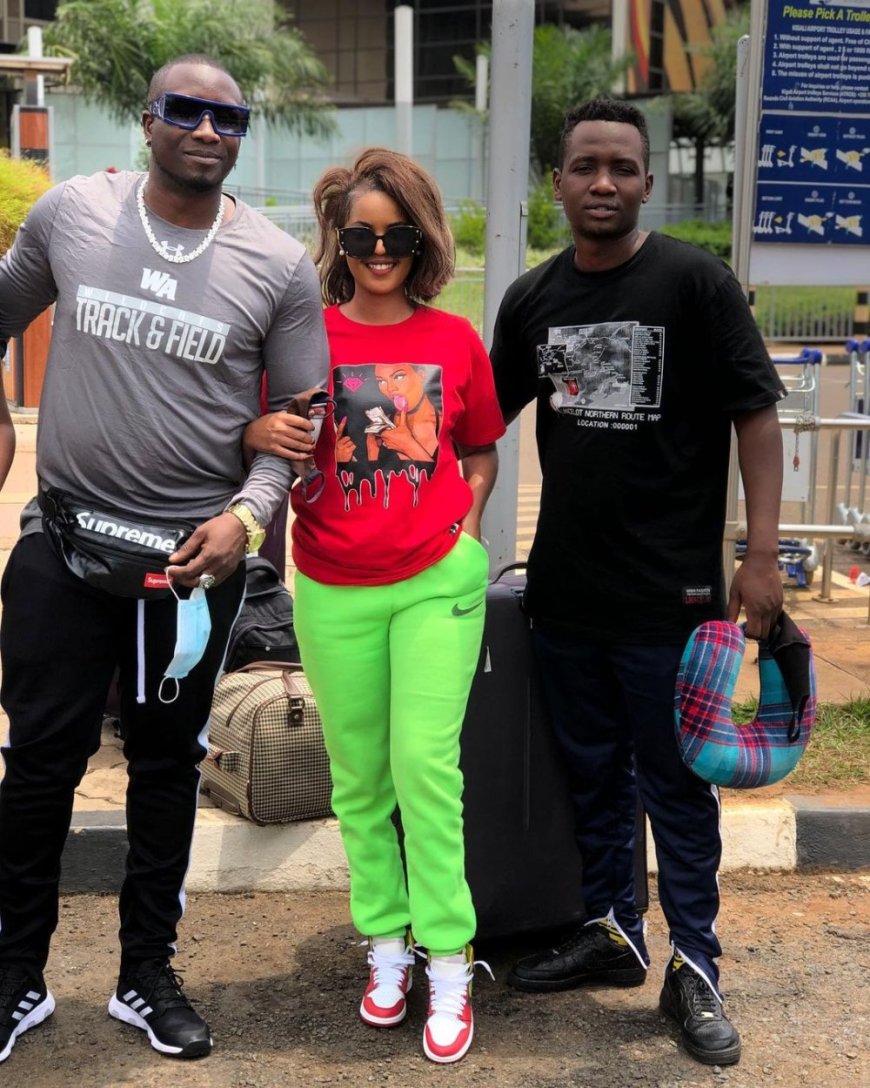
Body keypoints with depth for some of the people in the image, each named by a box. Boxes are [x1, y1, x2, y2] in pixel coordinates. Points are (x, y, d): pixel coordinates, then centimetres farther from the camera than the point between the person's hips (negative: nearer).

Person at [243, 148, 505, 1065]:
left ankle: (448, 965, 4)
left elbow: (481, 452, 15)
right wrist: (266, 433, -20)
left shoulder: (455, 340, 3)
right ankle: (385, 944, 23)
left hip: (437, 581, -1)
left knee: (426, 763, -7)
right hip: (335, 592, 1)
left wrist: (465, 527, 0)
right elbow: (254, 431, 3)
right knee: (359, 774, 8)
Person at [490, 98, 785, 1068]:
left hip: (669, 591, -4)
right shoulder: (532, 298, 6)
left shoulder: (694, 281, -7)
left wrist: (760, 555, -12)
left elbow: (756, 414, -7)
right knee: (593, 770, 16)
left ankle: (694, 967, 19)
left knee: (674, 782, 5)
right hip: (562, 587, 5)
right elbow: (482, 420, 15)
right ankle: (610, 931, 33)